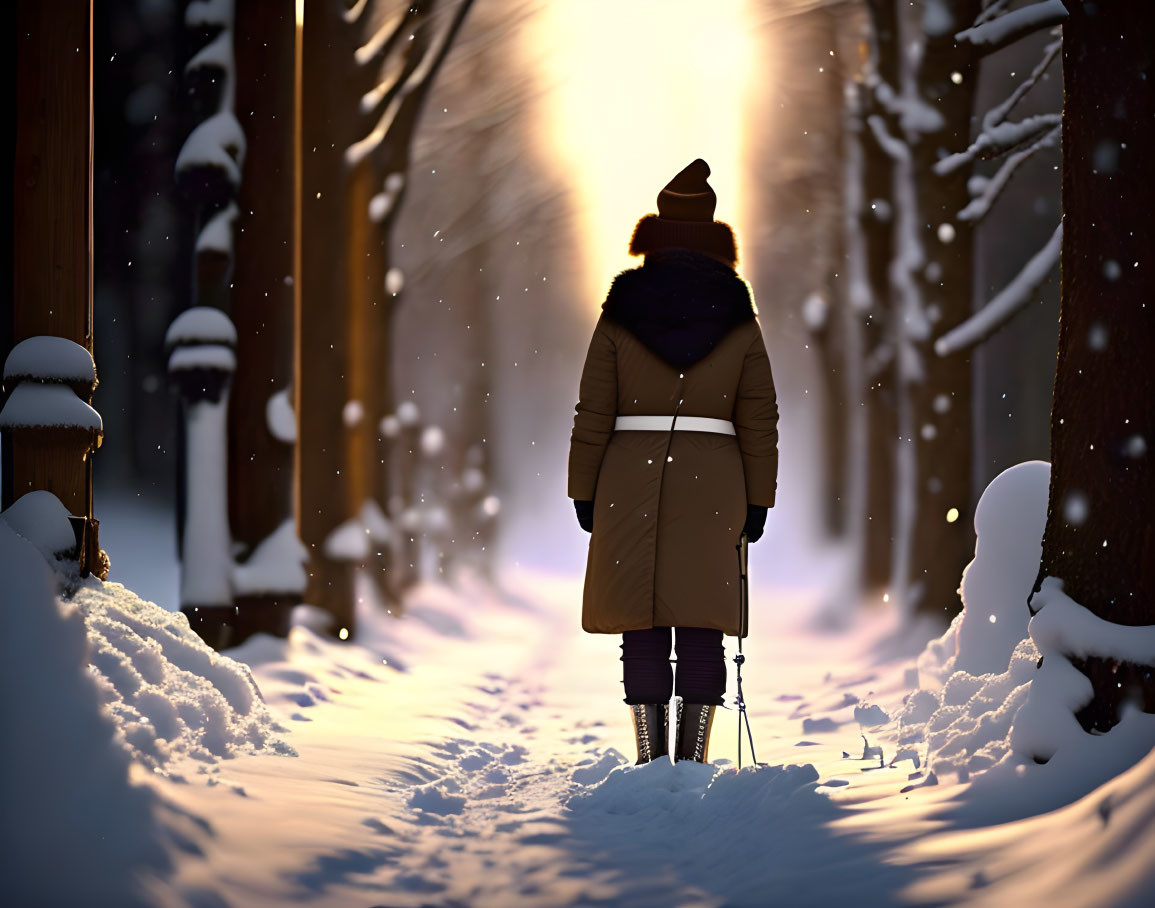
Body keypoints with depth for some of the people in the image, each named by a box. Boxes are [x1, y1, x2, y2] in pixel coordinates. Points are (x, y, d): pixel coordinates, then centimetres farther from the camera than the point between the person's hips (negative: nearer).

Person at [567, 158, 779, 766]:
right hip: (713, 485, 1)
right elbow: (759, 420, 2)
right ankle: (694, 760, 2)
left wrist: (584, 494, 6)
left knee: (642, 628, 3)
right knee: (701, 627, 4)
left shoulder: (620, 311, 0)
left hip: (630, 481, 0)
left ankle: (650, 761, 1)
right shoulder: (738, 316, 2)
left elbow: (593, 414, 0)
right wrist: (757, 503, 7)